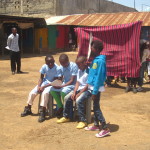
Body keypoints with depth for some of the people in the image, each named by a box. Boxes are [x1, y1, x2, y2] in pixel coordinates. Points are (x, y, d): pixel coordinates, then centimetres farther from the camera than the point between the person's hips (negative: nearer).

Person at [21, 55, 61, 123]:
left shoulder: (57, 68, -21)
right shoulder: (44, 67, -8)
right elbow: (41, 77, 3)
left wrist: (44, 87, -23)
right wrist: (39, 86, -14)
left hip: (52, 84, -5)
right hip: (44, 82, 5)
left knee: (45, 93, -34)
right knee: (32, 93, -8)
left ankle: (42, 112, -25)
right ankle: (28, 109, 15)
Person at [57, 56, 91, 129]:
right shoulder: (79, 71, 12)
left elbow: (88, 85, -18)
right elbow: (78, 82, 9)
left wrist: (79, 94, -18)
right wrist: (74, 92, -6)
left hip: (87, 90, -8)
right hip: (79, 88, 9)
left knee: (79, 100, -31)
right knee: (67, 98, -4)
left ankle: (83, 121, -21)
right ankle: (66, 117, 12)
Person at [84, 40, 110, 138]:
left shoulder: (100, 61, -19)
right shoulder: (95, 59, 9)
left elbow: (99, 77, -22)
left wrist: (95, 92, -21)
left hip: (96, 88, -9)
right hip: (93, 86, 9)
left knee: (96, 107, -5)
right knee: (95, 106, 17)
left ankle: (105, 128, 1)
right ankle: (96, 125, 29)